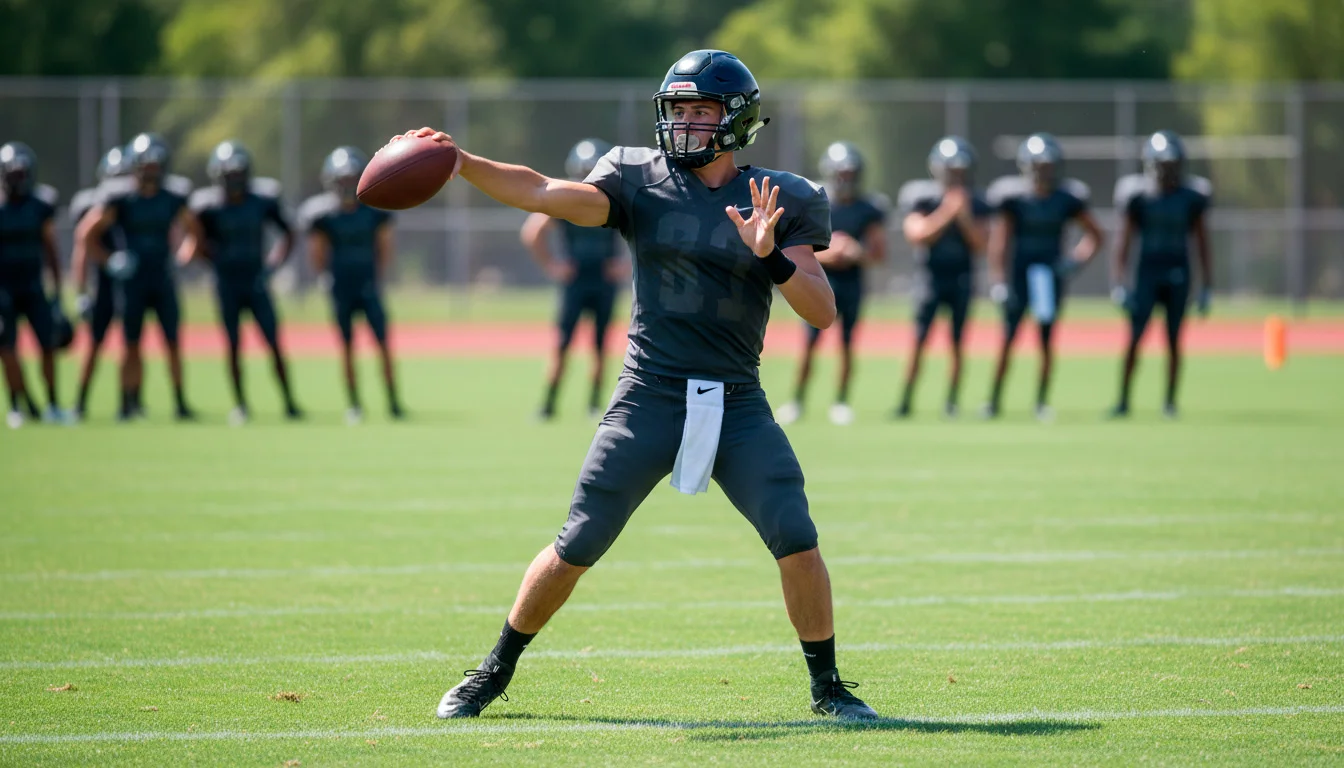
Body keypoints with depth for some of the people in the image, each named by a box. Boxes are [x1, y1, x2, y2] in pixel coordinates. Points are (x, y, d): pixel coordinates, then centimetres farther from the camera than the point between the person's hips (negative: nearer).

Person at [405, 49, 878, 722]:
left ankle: (827, 686, 8)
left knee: (797, 543, -10)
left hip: (738, 407, 0)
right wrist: (460, 161, -28)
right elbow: (549, 194, -15)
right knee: (576, 548, 1)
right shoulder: (640, 181, 2)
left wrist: (771, 257, -22)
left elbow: (822, 312, -5)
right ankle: (495, 671, 19)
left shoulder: (782, 202, 2)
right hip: (650, 400, 0)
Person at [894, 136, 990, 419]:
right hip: (930, 276, -2)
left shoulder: (975, 204, 2)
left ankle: (951, 401, 9)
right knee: (919, 340, -7)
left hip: (962, 277, 2)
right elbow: (917, 234, -18)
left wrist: (965, 216, -17)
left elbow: (981, 244, -4)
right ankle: (906, 399, 0)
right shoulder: (922, 198, -7)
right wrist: (946, 212, -24)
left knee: (957, 342, 1)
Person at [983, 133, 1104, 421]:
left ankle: (1042, 401, 13)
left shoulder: (1067, 198, 0)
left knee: (1047, 340, 2)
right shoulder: (1012, 197, -7)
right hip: (1019, 274, -2)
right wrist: (998, 281, -13)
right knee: (1008, 338, -3)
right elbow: (999, 241, -7)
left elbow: (1094, 235, 10)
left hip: (1051, 275, 2)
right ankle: (994, 400, 5)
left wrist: (1075, 261, -5)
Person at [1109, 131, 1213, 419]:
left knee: (1173, 341, 2)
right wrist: (1118, 285, -7)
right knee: (1134, 338, -7)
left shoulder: (1191, 198, 1)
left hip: (1178, 276, 1)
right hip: (1147, 273, -1)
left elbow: (1202, 245, 7)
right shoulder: (1138, 197, -2)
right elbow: (1123, 243, 0)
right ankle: (1123, 400, -1)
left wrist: (1205, 288, 4)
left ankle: (1170, 401, 12)